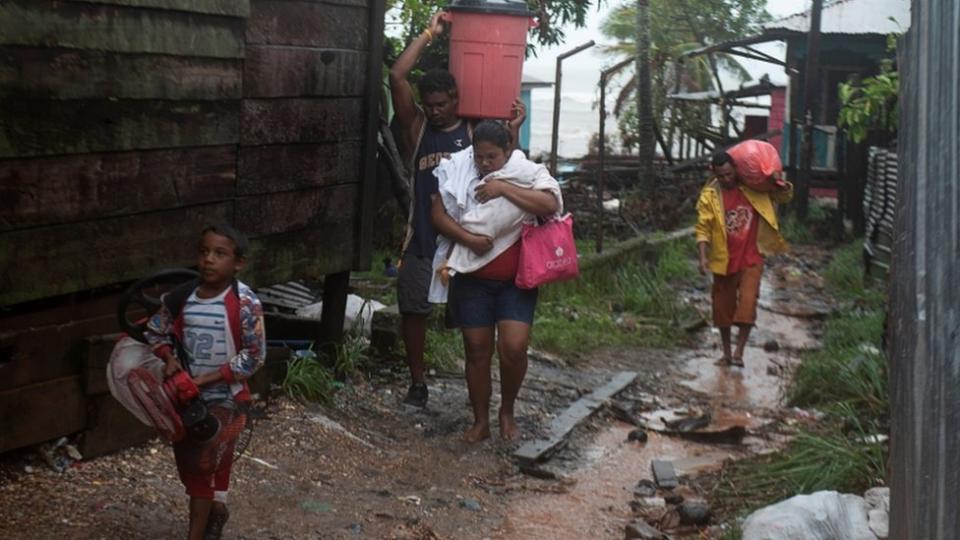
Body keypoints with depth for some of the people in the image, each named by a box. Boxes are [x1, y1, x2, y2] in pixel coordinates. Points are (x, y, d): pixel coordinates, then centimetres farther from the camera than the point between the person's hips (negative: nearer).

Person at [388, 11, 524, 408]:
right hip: (421, 239, 1)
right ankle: (417, 382, 23)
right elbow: (397, 76, -10)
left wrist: (512, 132, -14)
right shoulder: (415, 126, 2)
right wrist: (429, 34, -7)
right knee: (413, 311, 7)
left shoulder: (474, 132, 3)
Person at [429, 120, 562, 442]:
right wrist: (469, 239, -18)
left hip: (516, 280, -1)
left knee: (514, 348, -11)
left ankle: (508, 411, 15)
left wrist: (503, 188, -21)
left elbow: (550, 204, -20)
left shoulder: (528, 173, -3)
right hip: (473, 279, 1)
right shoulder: (459, 173, 1)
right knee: (477, 350, 6)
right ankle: (480, 420, 21)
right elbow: (438, 214, -2)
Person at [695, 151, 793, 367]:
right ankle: (727, 353, 24)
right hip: (724, 260, 1)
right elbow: (703, 229, -7)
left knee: (747, 304, -14)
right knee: (723, 307, 9)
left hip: (751, 258, -1)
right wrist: (703, 257, -18)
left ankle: (739, 352, -7)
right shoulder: (710, 195, -7)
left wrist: (775, 181, -15)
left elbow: (786, 196, 6)